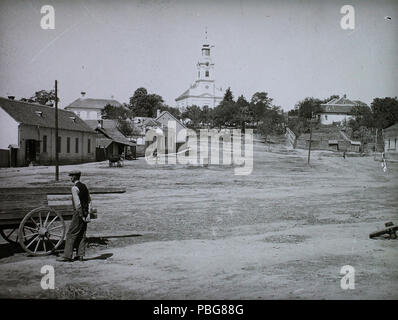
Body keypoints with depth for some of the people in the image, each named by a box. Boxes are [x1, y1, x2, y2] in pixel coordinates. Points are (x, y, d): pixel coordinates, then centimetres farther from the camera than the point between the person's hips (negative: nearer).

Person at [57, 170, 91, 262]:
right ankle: (80, 255, 10)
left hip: (79, 214, -8)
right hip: (85, 214, 8)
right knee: (82, 235, 10)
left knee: (71, 234, -3)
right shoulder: (84, 186, 13)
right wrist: (86, 214, 16)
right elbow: (89, 199, 19)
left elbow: (77, 203, -20)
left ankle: (67, 255, -2)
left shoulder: (75, 188, -14)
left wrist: (81, 216, -15)